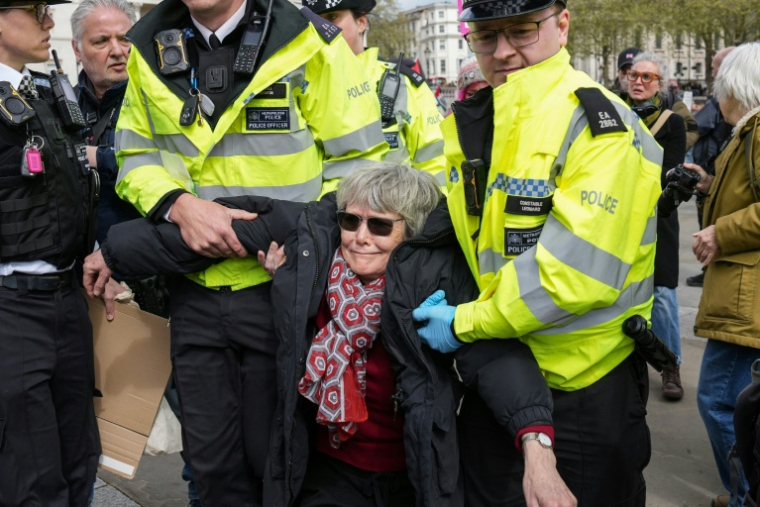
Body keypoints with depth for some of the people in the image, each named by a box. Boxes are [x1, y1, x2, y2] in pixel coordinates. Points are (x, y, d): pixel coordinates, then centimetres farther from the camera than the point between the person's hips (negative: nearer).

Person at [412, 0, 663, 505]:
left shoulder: (599, 124, -17)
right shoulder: (467, 125, 4)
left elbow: (577, 272, -26)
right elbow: (457, 231, 16)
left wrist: (465, 324, -18)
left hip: (585, 390, -6)